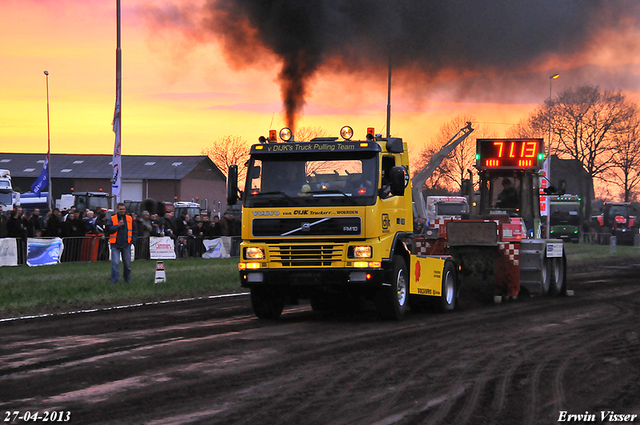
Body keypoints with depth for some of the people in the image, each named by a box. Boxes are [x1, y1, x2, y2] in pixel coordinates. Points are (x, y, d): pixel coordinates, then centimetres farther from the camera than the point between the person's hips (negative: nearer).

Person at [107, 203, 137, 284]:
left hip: (126, 244, 2)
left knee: (127, 263, 9)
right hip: (115, 245, -2)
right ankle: (114, 280, -6)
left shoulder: (130, 219, 10)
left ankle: (127, 279, 24)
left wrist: (132, 240, 3)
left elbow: (134, 231, 15)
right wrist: (118, 225, -15)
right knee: (115, 263, -10)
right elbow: (108, 230, -7)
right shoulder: (112, 219, 3)